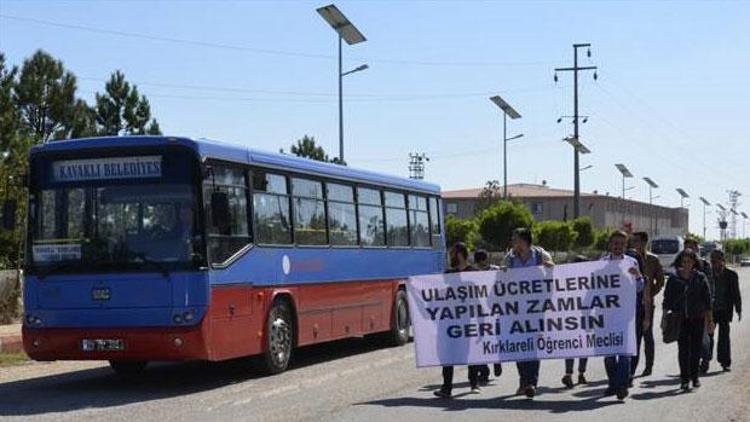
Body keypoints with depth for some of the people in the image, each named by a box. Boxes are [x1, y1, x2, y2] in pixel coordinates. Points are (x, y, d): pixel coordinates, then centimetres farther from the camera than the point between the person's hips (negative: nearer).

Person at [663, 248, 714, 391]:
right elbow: (667, 299, 7)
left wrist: (710, 320, 3)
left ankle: (694, 377, 18)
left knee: (696, 349, 4)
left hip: (697, 319, 0)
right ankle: (684, 379, 1)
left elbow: (707, 299, 5)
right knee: (683, 349, -3)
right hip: (680, 319, 0)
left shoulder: (700, 277, 2)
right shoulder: (674, 278, 3)